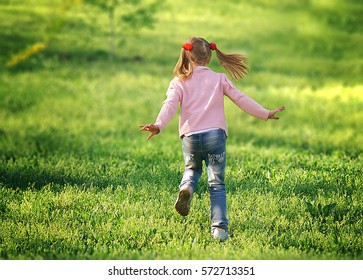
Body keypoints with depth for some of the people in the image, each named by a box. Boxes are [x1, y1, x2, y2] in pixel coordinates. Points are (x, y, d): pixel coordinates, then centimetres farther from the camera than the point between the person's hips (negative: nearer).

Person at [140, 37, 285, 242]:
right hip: (215, 135, -1)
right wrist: (265, 114, 10)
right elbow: (241, 99, 6)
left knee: (192, 169, 30)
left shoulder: (179, 83, 8)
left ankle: (186, 188, -4)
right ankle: (220, 228, -10)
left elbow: (170, 105, -8)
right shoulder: (219, 79, 10)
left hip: (190, 136, 1)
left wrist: (159, 125, -20)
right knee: (217, 184, 3)